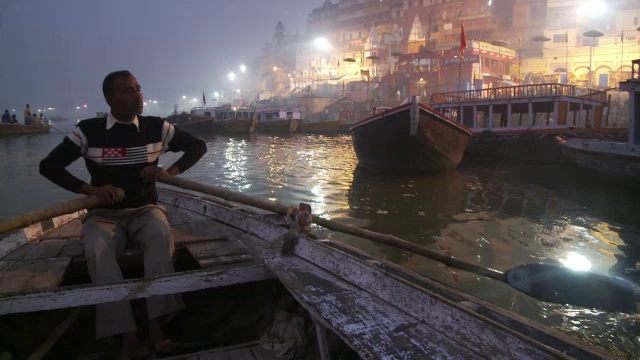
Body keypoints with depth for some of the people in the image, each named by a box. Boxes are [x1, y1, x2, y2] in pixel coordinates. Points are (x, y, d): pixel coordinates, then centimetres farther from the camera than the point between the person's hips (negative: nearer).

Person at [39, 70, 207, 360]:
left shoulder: (156, 127, 1)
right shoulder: (88, 130, -2)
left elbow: (198, 146, 8)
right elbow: (48, 166, -3)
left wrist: (170, 171, -8)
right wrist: (91, 189, -16)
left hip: (145, 210, 1)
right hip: (104, 214, 0)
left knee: (161, 233, -35)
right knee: (96, 249, -34)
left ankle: (155, 326, -36)